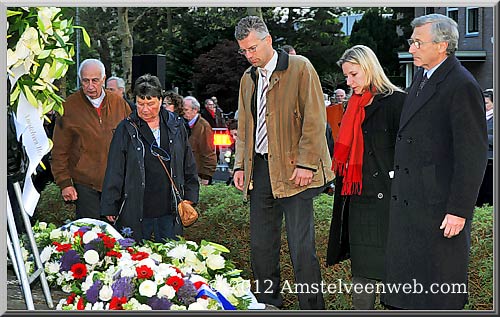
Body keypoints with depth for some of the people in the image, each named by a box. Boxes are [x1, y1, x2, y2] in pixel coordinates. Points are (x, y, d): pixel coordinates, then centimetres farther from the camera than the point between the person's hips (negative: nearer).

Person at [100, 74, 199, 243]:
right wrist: (110, 208, -3)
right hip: (135, 213, -2)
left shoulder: (176, 126, 7)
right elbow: (114, 171, -1)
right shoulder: (126, 129, -1)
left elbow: (189, 166, 14)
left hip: (169, 211, 2)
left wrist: (190, 198, 9)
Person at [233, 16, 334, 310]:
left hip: (293, 169, -6)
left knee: (301, 246, -5)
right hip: (260, 169, 6)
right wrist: (240, 164, 12)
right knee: (261, 244, 9)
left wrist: (306, 164, -15)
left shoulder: (300, 68, -4)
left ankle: (312, 308, 5)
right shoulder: (248, 78, 16)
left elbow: (315, 119, -9)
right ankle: (268, 302, 21)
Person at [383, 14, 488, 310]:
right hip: (409, 200, 9)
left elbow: (473, 155, -18)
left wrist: (459, 210, -19)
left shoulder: (462, 87, -16)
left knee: (440, 289, 3)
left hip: (440, 204, -9)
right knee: (406, 277, 17)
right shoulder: (423, 76, 12)